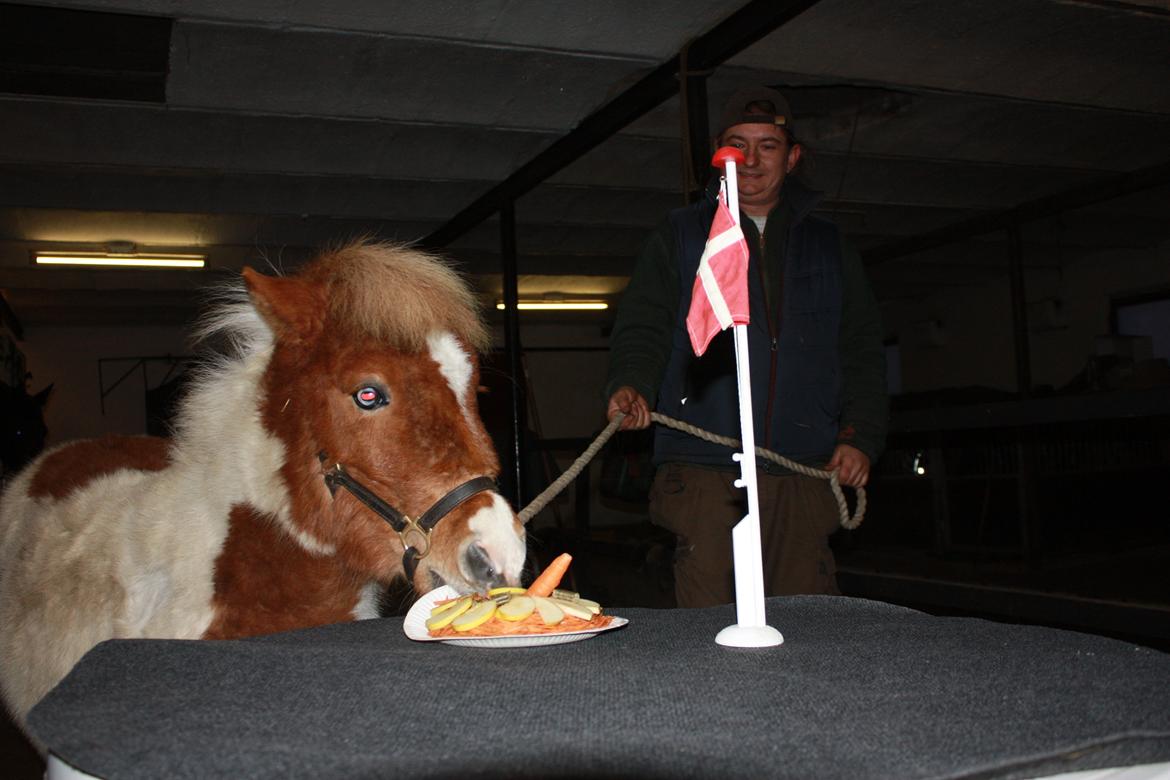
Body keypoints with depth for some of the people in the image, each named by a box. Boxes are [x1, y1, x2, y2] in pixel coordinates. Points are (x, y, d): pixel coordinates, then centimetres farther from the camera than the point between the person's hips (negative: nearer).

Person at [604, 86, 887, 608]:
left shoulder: (827, 246, 19)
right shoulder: (680, 236, 14)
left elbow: (863, 349, 18)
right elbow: (643, 326, 6)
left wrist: (861, 435, 5)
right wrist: (630, 384, -16)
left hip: (806, 474, 2)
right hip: (705, 472, -2)